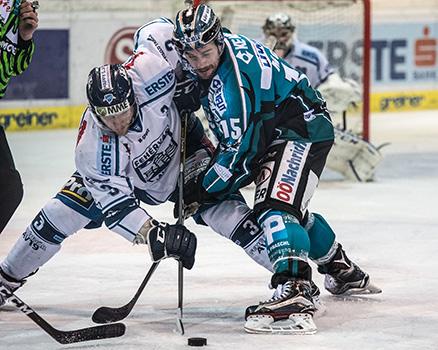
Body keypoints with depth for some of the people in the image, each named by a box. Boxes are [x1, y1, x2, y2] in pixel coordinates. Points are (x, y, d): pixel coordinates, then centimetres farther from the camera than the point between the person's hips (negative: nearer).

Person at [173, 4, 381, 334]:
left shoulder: (230, 79, -28)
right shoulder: (230, 45, 0)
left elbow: (240, 149, -25)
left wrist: (200, 191, -15)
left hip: (301, 130, -11)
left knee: (275, 207, -29)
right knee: (292, 209, 27)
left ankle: (295, 296, -44)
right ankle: (344, 272, 48)